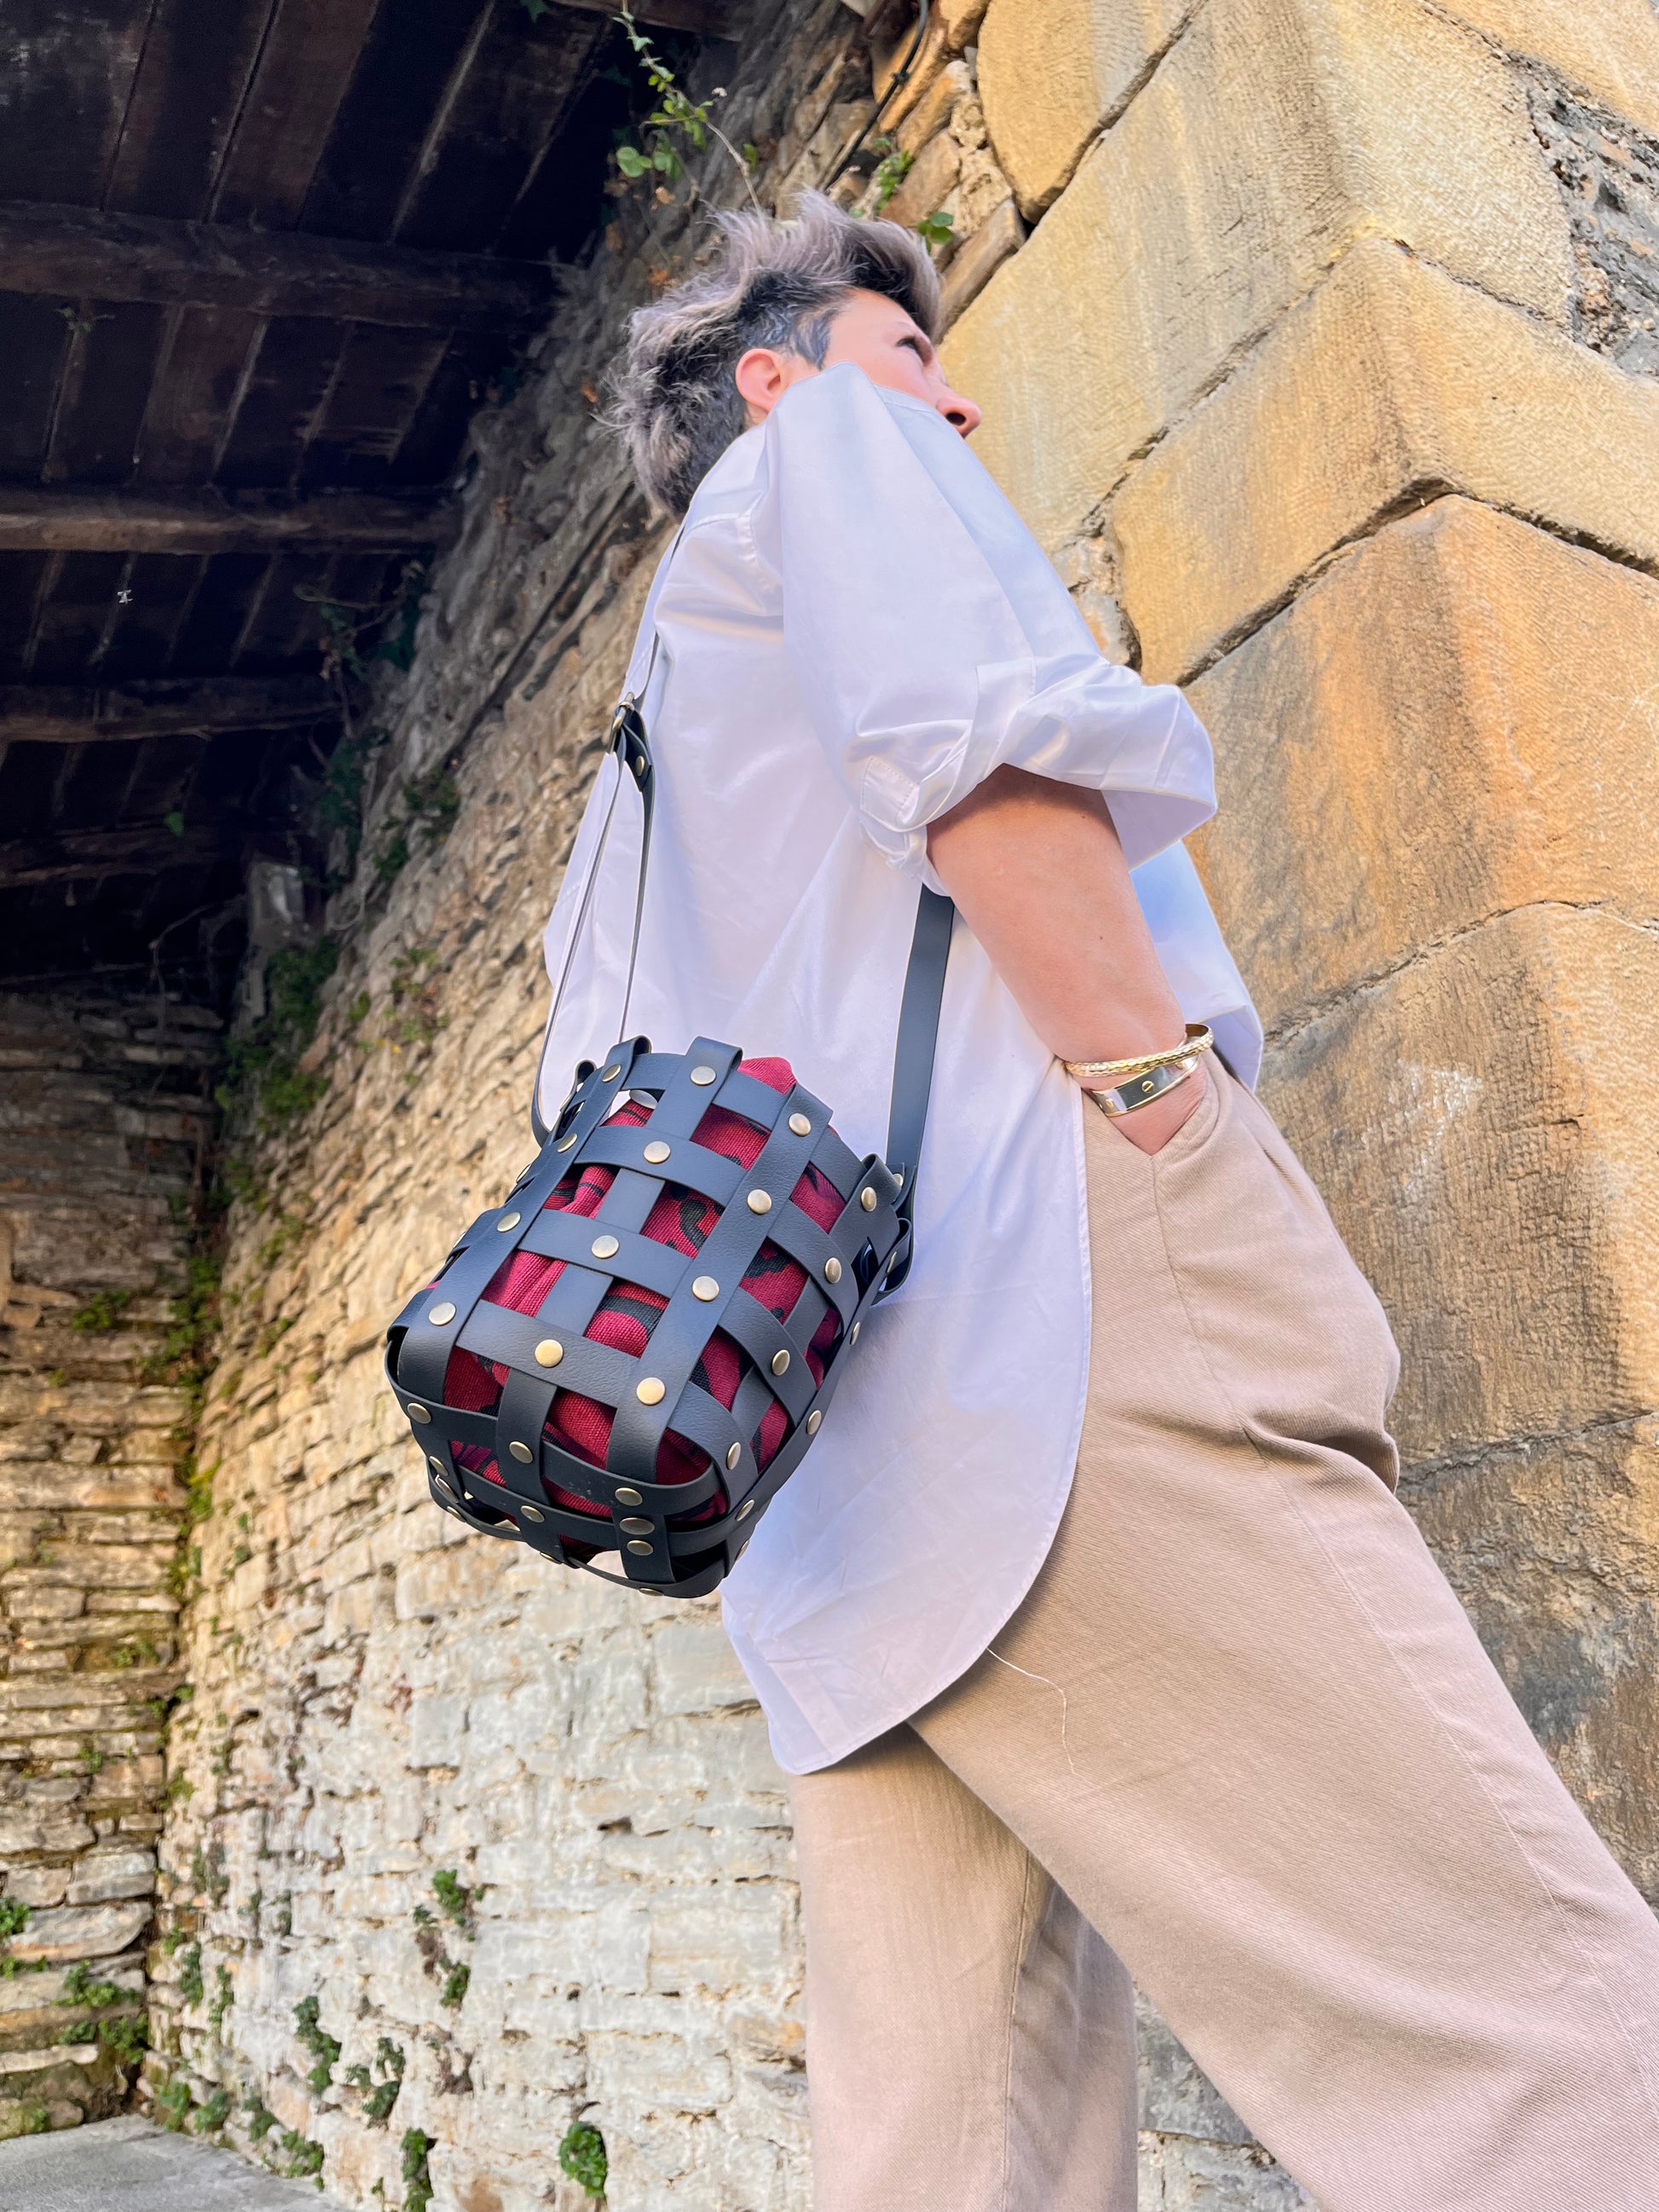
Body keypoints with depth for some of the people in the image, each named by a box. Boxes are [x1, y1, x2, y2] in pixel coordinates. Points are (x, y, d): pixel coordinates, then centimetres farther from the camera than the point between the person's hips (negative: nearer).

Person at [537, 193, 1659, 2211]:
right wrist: (1165, 1095, -12)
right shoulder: (831, 442, 15)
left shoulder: (649, 742, 37)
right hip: (1038, 1276, -9)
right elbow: (973, 734, -7)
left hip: (819, 1422, 9)